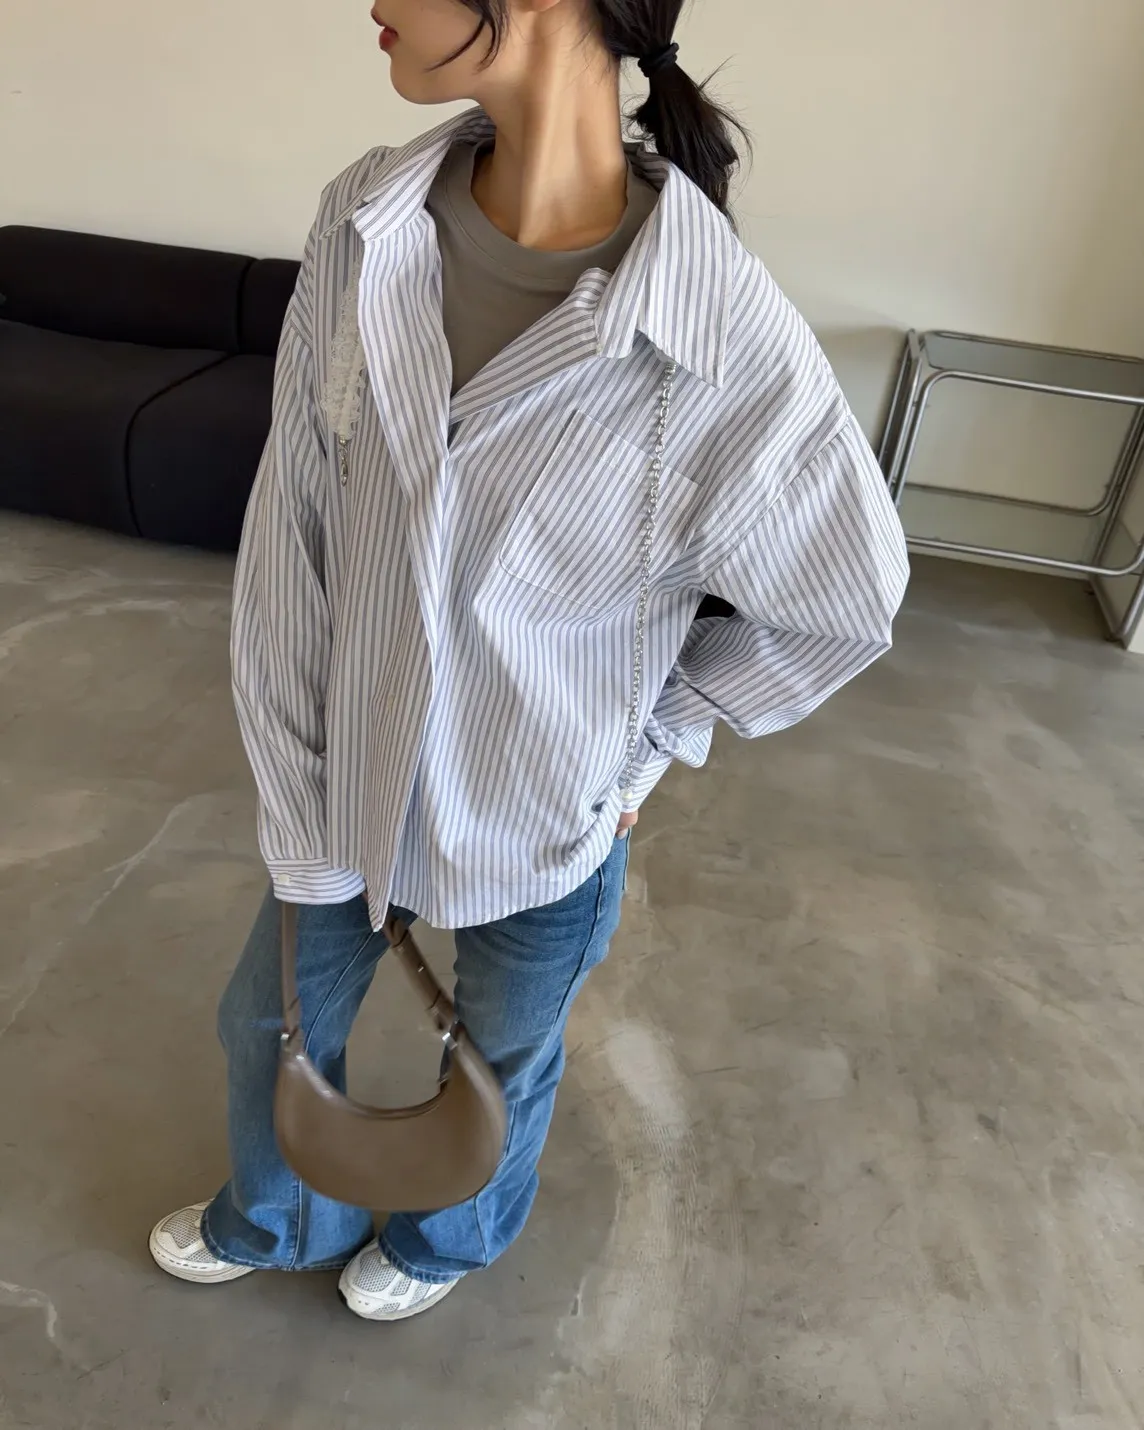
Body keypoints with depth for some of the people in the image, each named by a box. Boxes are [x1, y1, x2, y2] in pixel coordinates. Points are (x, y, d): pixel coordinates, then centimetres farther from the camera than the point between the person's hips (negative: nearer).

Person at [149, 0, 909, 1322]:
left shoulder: (731, 342, -27)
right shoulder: (363, 225, -13)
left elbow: (843, 609, -11)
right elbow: (288, 530, -9)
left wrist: (646, 743, -7)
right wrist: (297, 823, -7)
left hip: (542, 825, -4)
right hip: (346, 778, 5)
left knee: (503, 1062, 26)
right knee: (272, 1023, 27)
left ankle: (449, 1238, 65)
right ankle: (281, 1220, 65)